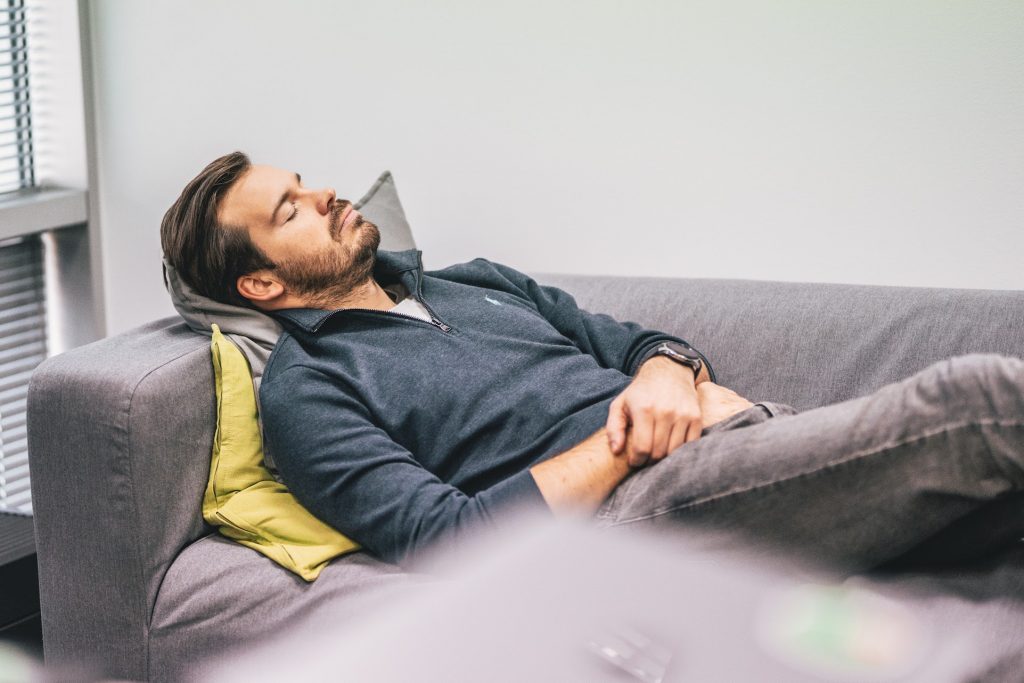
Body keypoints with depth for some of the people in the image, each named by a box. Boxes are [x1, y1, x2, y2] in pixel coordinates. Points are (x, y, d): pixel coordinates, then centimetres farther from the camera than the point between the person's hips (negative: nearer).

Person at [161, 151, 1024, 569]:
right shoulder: (306, 393, 5)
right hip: (628, 510, -8)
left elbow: (629, 341, 27)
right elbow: (450, 540, -9)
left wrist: (669, 372, 1)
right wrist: (627, 437, -9)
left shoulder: (469, 283, 28)